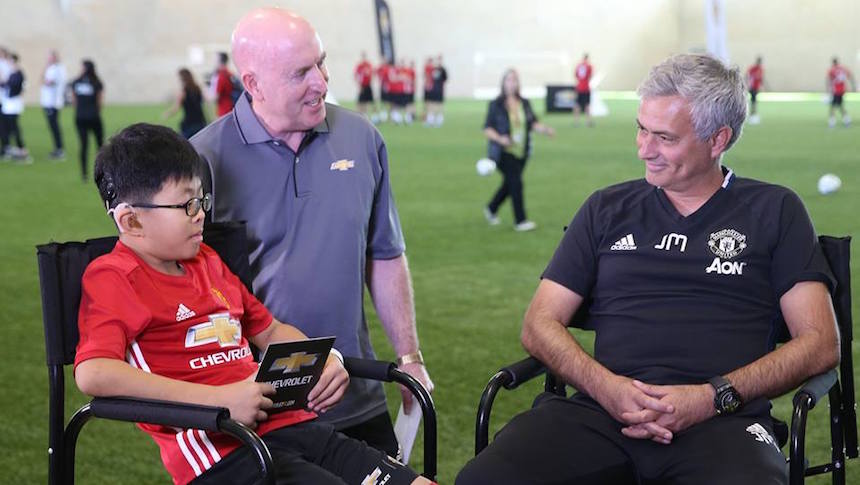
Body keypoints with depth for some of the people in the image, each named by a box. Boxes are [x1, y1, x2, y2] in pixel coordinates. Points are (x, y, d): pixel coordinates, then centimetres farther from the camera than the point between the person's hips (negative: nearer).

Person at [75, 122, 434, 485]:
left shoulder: (207, 262, 21)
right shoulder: (113, 277, -3)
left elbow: (270, 331, 34)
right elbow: (92, 374, -21)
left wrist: (325, 361, 11)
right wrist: (219, 399, -22)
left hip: (291, 423, 8)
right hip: (222, 450, -8)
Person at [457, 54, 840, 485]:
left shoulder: (773, 211, 14)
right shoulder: (607, 209, 21)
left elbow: (821, 343, 7)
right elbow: (539, 324, 16)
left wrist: (714, 397, -9)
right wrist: (605, 385, -5)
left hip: (722, 422, -2)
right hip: (601, 412, 2)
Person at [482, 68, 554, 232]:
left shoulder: (525, 103, 7)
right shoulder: (496, 105, -6)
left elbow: (533, 123, 7)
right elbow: (487, 129, -6)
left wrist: (545, 129, -13)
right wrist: (499, 138, -23)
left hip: (521, 151, 6)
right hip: (503, 152, -6)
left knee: (509, 184, 14)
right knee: (516, 182, -13)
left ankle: (491, 209, 37)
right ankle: (520, 221, -7)